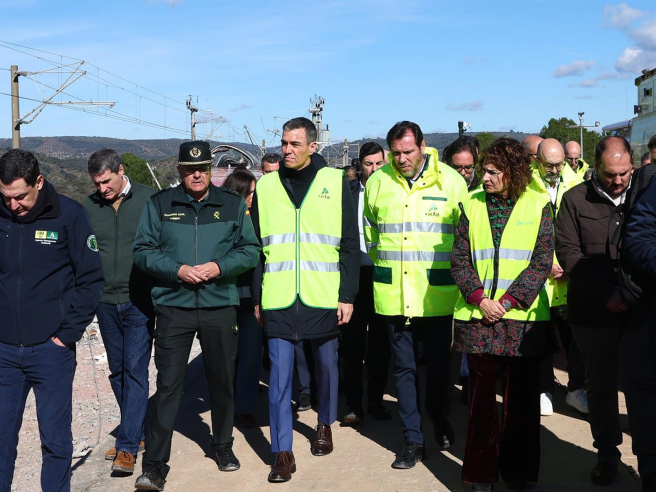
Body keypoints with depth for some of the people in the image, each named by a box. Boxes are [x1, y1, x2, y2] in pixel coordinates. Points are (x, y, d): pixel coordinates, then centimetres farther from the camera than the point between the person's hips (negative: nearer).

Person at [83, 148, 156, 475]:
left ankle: (127, 446, 0)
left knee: (135, 370, -5)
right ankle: (139, 431, 28)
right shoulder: (88, 207, 3)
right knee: (118, 371, 13)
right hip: (105, 302, 4)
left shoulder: (149, 200, -7)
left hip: (139, 302, -4)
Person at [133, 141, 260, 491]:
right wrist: (178, 270, -15)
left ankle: (223, 445, 34)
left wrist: (219, 267, -14)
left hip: (220, 306, 2)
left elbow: (250, 249, 3)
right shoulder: (159, 204, 3)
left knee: (222, 380, 14)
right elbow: (143, 250, 0)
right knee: (168, 383, -4)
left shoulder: (233, 204, 6)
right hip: (173, 307, -2)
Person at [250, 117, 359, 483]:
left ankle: (325, 425, 38)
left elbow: (350, 244, 2)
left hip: (324, 298, 0)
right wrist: (256, 297, 7)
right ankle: (283, 453, 6)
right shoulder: (266, 186, 7)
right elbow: (256, 246, 10)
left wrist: (347, 295, -3)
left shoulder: (335, 182, 1)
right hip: (279, 299, 1)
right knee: (280, 374, -1)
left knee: (327, 363, 14)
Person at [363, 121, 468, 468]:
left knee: (439, 362, 11)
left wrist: (453, 270, 3)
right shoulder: (377, 183, 2)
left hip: (437, 292, -1)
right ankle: (413, 439, 17)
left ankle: (440, 420, 37)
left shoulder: (450, 181, -4)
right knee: (403, 367, 7)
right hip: (393, 292, 2)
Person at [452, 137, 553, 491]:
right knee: (481, 395, 6)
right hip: (477, 316, 1)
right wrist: (480, 299, -10)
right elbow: (459, 259, 4)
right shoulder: (473, 206, 7)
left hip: (522, 317, -1)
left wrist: (507, 302, -11)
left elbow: (542, 262, -3)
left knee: (521, 397, 6)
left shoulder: (538, 206, 2)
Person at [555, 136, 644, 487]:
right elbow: (568, 251, -5)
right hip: (592, 312, 1)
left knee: (641, 385, -4)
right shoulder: (575, 199, 2)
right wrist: (607, 293, -11)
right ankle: (607, 455, 26)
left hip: (639, 311, -1)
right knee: (600, 386, 12)